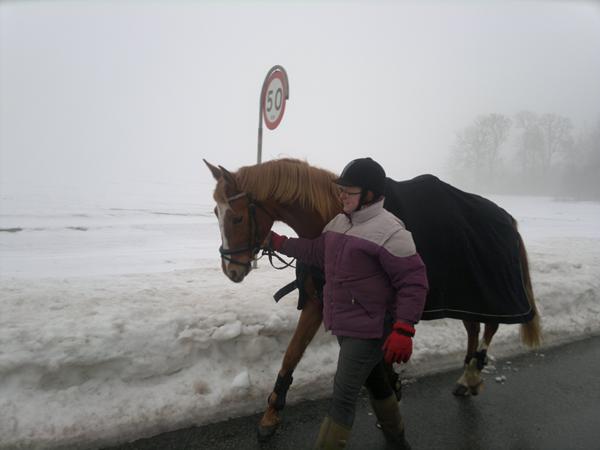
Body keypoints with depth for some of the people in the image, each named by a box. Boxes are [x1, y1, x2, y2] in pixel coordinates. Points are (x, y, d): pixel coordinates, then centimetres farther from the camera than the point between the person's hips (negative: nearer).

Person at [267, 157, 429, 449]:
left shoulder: (389, 230, -22)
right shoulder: (339, 222, 4)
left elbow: (414, 283, -21)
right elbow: (317, 252, 16)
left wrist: (403, 331, -27)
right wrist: (276, 241, 11)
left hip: (369, 329, -9)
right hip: (344, 325, 9)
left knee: (343, 396, 0)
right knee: (374, 381, 26)